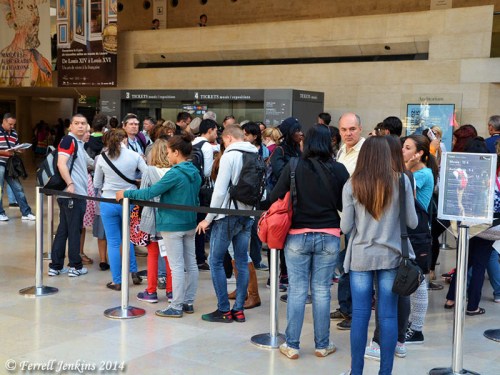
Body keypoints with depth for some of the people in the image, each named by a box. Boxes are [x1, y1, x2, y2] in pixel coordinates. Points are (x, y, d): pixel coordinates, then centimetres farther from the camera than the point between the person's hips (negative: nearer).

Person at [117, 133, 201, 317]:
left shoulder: (175, 173, -18)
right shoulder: (195, 173, 7)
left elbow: (151, 192, -20)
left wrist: (126, 194, -11)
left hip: (173, 225, -8)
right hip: (190, 224, 8)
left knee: (177, 266, -3)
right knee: (191, 264, 11)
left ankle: (176, 307, 2)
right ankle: (188, 302, 20)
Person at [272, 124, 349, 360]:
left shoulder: (293, 167, -7)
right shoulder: (338, 170, -4)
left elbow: (275, 198, -5)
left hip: (297, 236, -1)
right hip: (329, 237, 1)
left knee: (297, 290, 6)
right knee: (322, 291, 8)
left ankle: (291, 344, 12)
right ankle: (322, 345, 17)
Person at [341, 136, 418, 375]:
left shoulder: (352, 185, -6)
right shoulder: (401, 181, -5)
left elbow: (345, 227, -3)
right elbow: (412, 223, -2)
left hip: (361, 256, 0)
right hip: (391, 255, 0)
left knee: (360, 315, 5)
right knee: (388, 315, 6)